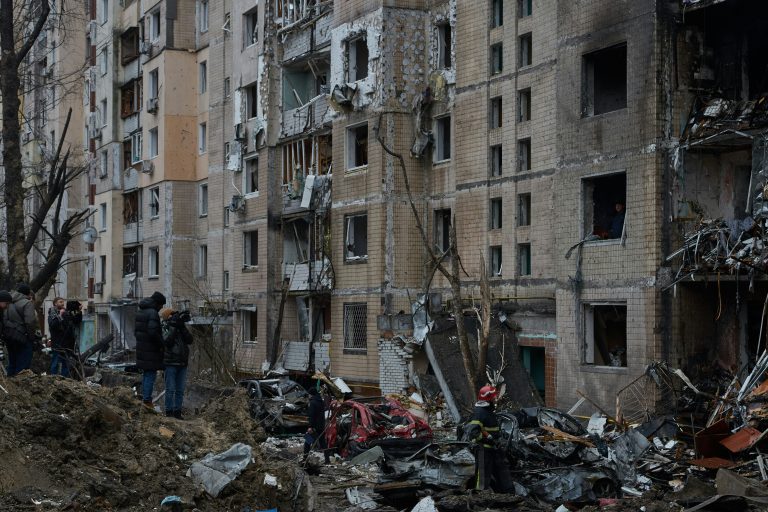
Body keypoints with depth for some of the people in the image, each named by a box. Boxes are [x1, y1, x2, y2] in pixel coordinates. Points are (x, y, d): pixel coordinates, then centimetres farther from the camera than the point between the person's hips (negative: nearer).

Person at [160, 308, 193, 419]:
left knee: (180, 390, 7)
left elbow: (189, 341, -1)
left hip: (182, 364, 5)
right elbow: (167, 341, -21)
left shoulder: (181, 328, 11)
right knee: (170, 389, -4)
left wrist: (182, 328, -11)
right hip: (171, 364, -5)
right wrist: (174, 328, -20)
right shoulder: (165, 329, -4)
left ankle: (177, 411, 13)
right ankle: (169, 411, 2)